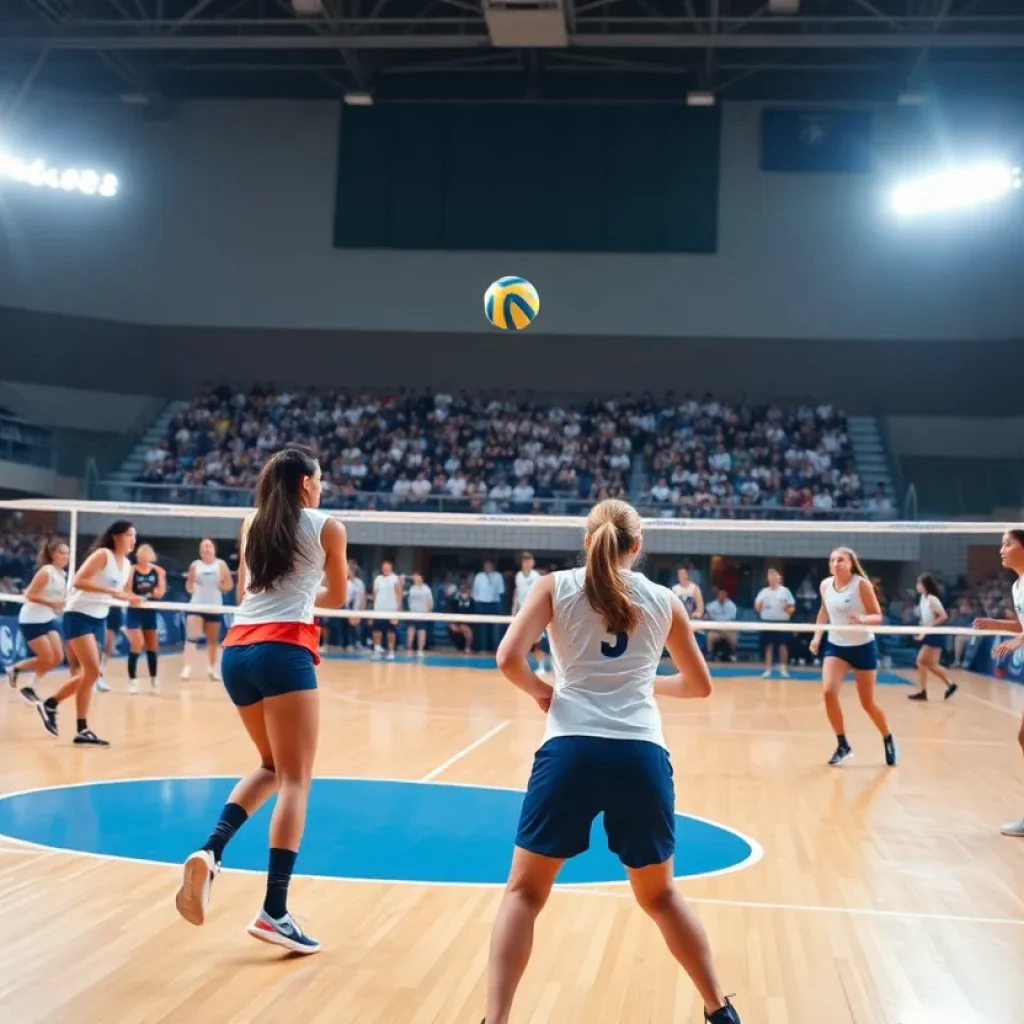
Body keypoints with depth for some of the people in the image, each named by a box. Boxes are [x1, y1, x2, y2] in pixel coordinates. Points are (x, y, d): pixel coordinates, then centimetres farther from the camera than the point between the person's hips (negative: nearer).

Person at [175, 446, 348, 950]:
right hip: (284, 651, -6)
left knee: (271, 767, 22)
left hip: (236, 650, 6)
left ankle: (210, 851, -1)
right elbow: (337, 597, 19)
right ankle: (274, 912, -11)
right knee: (294, 779, -3)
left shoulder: (251, 524, 18)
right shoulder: (328, 527, 6)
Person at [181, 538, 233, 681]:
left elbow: (229, 585, 2)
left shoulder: (221, 565, 1)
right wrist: (191, 587, -11)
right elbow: (188, 585, 10)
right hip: (197, 606, -1)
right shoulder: (195, 565, 2)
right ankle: (187, 667, -19)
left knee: (213, 640, 11)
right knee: (191, 637, -14)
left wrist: (219, 586, -15)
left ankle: (211, 668, 23)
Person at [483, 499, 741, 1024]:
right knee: (660, 895, 22)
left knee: (524, 891, 10)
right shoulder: (664, 600, 12)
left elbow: (508, 658, -7)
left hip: (570, 751, -2)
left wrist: (541, 691, 12)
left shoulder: (555, 586, 6)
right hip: (642, 756, 2)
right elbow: (699, 685, 21)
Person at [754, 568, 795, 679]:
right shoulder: (764, 591, 9)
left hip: (782, 622, -2)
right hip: (767, 621, 2)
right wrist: (759, 605, -14)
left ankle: (783, 669, 5)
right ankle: (767, 670, 6)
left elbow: (792, 607, 3)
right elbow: (757, 607, 7)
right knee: (768, 646, 1)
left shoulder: (785, 591, 3)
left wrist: (788, 610, -18)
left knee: (783, 646, -4)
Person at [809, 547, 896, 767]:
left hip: (863, 647, -3)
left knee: (868, 703, 4)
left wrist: (863, 619, -35)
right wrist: (817, 636, 8)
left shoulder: (862, 584, -16)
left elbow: (878, 616, -14)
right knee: (829, 692, -19)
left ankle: (888, 740, 33)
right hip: (835, 646, 3)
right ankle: (843, 745, -3)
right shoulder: (825, 584, -3)